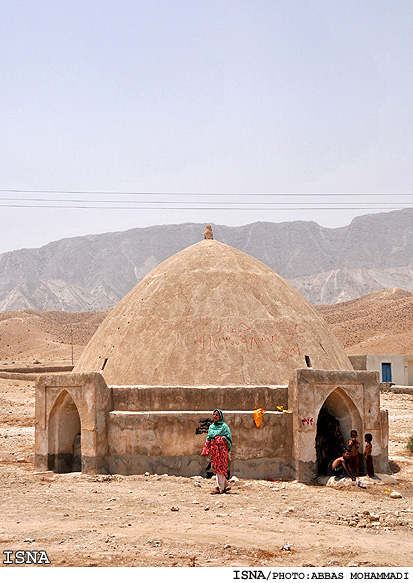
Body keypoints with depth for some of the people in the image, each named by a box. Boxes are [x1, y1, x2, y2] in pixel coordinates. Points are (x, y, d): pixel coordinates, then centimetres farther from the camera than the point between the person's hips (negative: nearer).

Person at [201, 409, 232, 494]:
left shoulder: (224, 426, -2)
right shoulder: (211, 426, 14)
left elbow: (229, 438, -5)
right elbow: (208, 439, 15)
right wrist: (205, 450, 8)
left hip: (222, 449, -6)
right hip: (214, 449, 6)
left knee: (220, 468, -8)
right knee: (216, 467, 6)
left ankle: (219, 487, -8)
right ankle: (226, 485, 18)